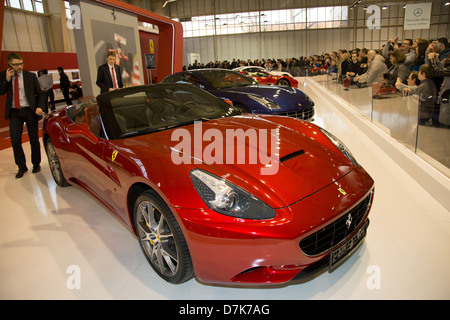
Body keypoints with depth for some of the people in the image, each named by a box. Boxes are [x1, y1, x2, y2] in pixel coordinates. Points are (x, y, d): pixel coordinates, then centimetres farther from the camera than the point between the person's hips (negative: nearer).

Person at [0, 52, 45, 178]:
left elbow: (39, 94, 6)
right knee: (15, 141, -3)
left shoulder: (31, 76, 2)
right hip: (14, 113, 1)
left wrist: (39, 107, -10)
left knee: (34, 140, 6)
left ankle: (36, 164, 24)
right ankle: (22, 167, 12)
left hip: (30, 111, -1)